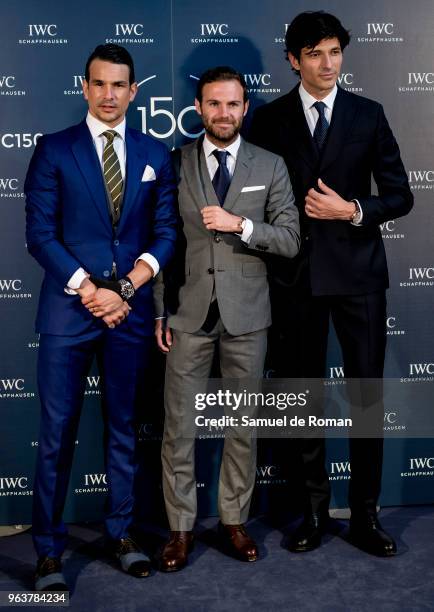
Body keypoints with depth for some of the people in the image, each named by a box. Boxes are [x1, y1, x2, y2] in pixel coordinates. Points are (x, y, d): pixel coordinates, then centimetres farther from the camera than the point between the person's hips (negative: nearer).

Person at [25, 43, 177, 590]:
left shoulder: (154, 154, 9)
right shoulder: (54, 150, 2)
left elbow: (165, 233, 5)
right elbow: (40, 234, -4)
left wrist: (126, 287, -9)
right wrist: (89, 290, -12)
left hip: (131, 310, 3)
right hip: (68, 308, -2)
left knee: (123, 427, 12)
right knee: (57, 432, 2)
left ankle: (120, 533, 25)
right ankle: (49, 548, 14)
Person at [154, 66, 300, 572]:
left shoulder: (270, 167, 5)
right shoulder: (174, 164, 4)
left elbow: (290, 240, 0)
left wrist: (239, 223, -15)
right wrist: (158, 311, 0)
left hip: (246, 314, 1)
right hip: (188, 312, 0)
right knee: (178, 425, 4)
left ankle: (234, 520, 26)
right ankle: (180, 527, 18)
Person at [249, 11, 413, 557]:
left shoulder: (368, 115, 6)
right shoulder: (269, 120, 5)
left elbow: (400, 195, 5)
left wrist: (352, 210, -12)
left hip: (357, 272, 0)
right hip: (296, 275, 0)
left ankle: (365, 513, 17)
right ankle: (314, 507, 23)